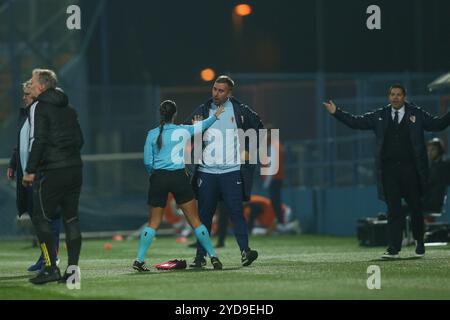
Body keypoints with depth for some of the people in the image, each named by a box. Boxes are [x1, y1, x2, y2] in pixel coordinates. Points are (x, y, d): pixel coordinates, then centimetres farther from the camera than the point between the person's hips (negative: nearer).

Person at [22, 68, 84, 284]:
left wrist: (30, 170, -11)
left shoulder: (39, 107, -6)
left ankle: (51, 268, -7)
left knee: (41, 218, 0)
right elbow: (79, 139, 18)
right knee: (71, 218, 10)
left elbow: (38, 140, -14)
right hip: (75, 168, 7)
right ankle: (72, 268, 6)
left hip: (52, 171, -7)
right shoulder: (68, 108, 17)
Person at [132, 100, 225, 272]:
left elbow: (147, 161, 0)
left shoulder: (152, 134, 2)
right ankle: (213, 256, 7)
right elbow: (201, 126, 23)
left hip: (158, 178, 1)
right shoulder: (183, 131, 3)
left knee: (153, 223, 6)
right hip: (178, 177, -1)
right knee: (195, 220, 6)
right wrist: (215, 116, 41)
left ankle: (139, 259, -5)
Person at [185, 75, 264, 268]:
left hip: (232, 171, -2)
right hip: (206, 172, 2)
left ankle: (245, 251, -14)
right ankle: (200, 256, 8)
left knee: (236, 211, -11)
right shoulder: (202, 111, 7)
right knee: (204, 214, 4)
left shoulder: (239, 111, 3)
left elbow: (259, 128, 16)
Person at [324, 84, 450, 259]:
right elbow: (356, 122, 12)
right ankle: (393, 248, -7)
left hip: (410, 169, -1)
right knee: (393, 210, -4)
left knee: (415, 207, 9)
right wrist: (336, 112, 6)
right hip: (389, 170, 1)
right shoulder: (380, 116, 11)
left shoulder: (417, 114, 6)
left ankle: (419, 243, 28)